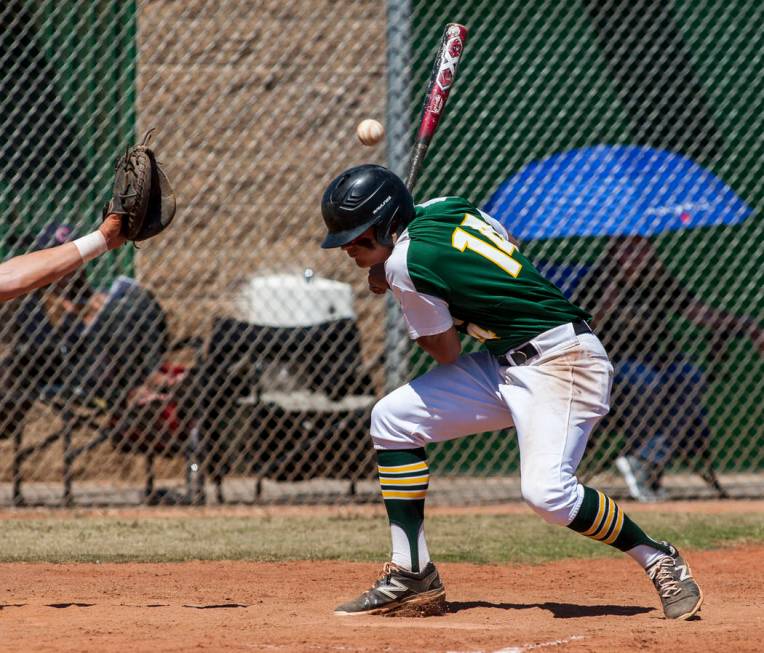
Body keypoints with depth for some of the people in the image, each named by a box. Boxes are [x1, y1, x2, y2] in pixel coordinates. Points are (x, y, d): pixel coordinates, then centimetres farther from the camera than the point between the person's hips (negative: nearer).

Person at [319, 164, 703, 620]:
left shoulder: (405, 263, -19)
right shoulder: (445, 207, 5)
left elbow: (447, 352, -7)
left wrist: (390, 283, 5)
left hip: (561, 362, -10)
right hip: (502, 362, 10)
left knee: (546, 490, -27)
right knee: (392, 419, 4)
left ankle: (659, 561, -5)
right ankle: (414, 577, 6)